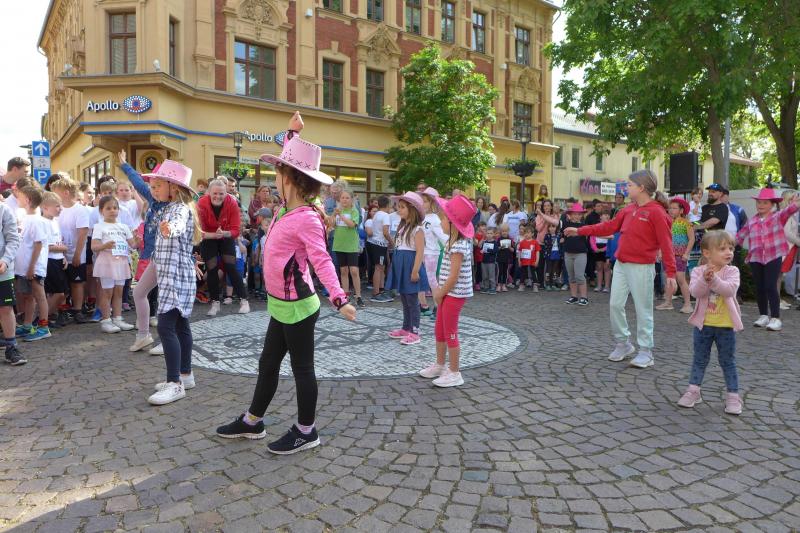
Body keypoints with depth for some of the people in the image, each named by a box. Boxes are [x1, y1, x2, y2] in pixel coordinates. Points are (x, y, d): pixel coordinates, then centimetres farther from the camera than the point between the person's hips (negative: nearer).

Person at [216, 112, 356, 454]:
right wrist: (291, 133, 22)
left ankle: (306, 431, 22)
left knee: (301, 368, 5)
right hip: (281, 304, 9)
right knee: (268, 363, 20)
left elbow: (321, 261, -28)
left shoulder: (307, 219, -20)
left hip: (297, 306, -9)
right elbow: (290, 163, 22)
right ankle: (252, 421, 37)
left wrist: (339, 298, -38)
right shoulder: (287, 208, 6)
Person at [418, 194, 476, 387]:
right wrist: (439, 290, 7)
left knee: (450, 334, 1)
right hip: (448, 293, 10)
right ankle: (440, 365, 34)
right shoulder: (455, 241, 9)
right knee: (439, 331, 19)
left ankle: (454, 373, 12)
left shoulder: (458, 247, -21)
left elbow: (454, 276, -23)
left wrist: (440, 293, -12)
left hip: (454, 295, -10)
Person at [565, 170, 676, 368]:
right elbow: (609, 226, 15)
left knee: (643, 309, 2)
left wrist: (670, 273, -15)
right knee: (615, 304, 8)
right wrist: (580, 231, 12)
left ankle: (646, 352, 14)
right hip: (621, 265, 7)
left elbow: (666, 243, -13)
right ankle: (623, 344, 24)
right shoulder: (628, 210, 9)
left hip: (641, 268, -7)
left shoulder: (656, 212, -11)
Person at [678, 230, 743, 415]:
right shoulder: (698, 271, -5)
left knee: (728, 361, 9)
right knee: (699, 360, 12)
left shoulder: (732, 271, -6)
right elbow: (695, 291, -20)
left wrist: (714, 279, -37)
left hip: (726, 326, -1)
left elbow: (730, 289, -24)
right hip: (703, 324, 1)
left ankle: (733, 395, 20)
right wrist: (705, 279, -36)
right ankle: (693, 391, 23)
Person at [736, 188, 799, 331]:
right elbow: (740, 235, 21)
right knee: (759, 288, 8)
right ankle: (764, 315, 20)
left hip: (774, 257, -4)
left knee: (771, 287, -8)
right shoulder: (751, 222, 12)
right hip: (755, 258, 4)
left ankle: (776, 318, -1)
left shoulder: (778, 216, 0)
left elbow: (788, 211, -21)